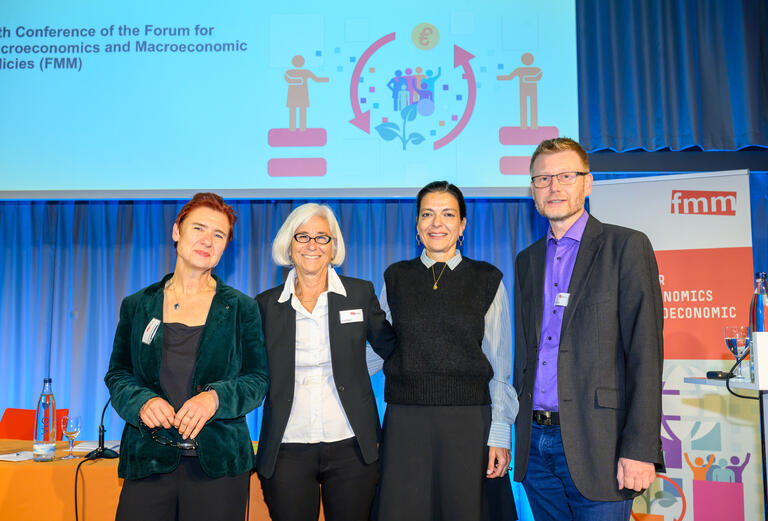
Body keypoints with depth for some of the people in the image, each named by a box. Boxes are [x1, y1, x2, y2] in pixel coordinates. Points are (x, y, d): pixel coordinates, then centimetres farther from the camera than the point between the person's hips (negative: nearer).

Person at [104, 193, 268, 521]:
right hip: (148, 460, 1)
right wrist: (141, 401, -9)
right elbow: (117, 373, 11)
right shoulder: (137, 306, 9)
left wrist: (216, 397, -16)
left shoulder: (242, 308, 4)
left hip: (218, 461, -1)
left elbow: (258, 378, 2)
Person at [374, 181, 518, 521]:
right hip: (406, 423, 1)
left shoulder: (487, 280, 4)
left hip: (469, 423, -1)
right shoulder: (396, 278, 8)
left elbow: (500, 365, 2)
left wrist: (500, 434, -4)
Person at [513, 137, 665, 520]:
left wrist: (640, 449, -15)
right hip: (536, 443, 5)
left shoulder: (626, 247, -3)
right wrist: (518, 434, 10)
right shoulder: (527, 260, 14)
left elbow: (645, 353, -9)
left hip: (596, 445, -5)